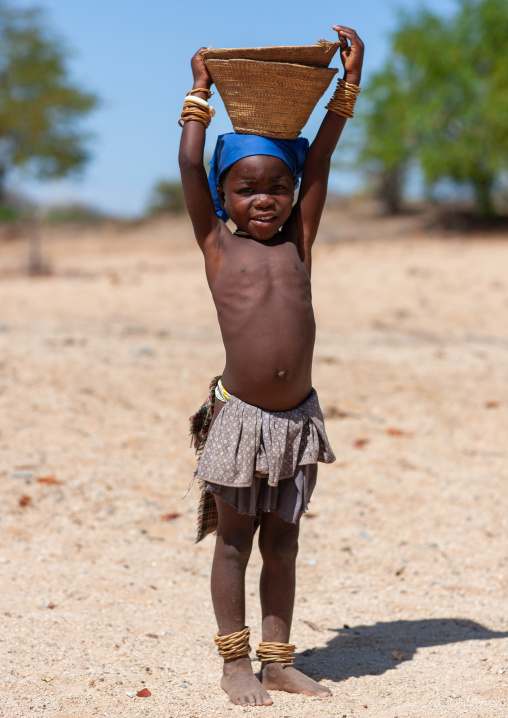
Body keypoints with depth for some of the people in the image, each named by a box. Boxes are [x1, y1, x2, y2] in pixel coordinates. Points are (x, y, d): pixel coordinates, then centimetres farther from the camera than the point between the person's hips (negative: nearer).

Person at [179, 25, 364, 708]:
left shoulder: (297, 242, 7)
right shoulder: (217, 245, 1)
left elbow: (319, 161, 4)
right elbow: (190, 169, -6)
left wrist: (349, 82, 1)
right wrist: (200, 94, 1)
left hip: (297, 417, 3)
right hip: (239, 416, -3)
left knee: (282, 541, 13)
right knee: (234, 542, 8)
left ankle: (278, 660, 23)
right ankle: (235, 664, 19)